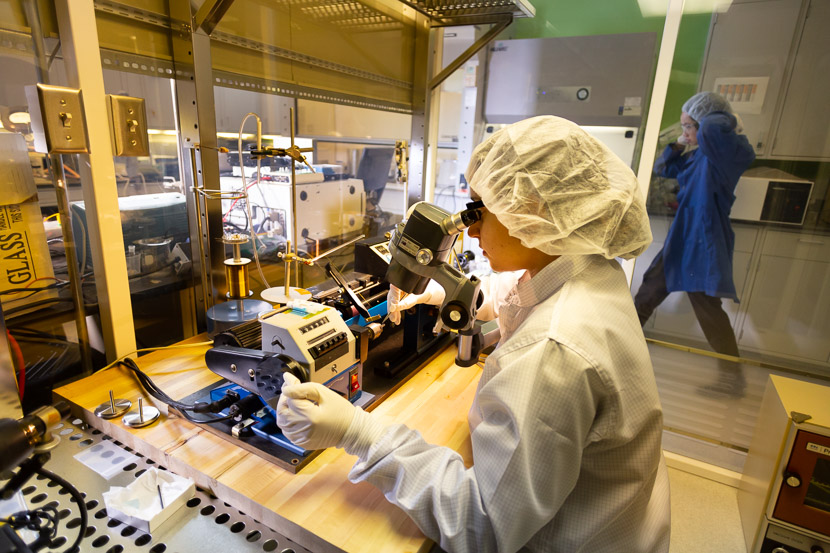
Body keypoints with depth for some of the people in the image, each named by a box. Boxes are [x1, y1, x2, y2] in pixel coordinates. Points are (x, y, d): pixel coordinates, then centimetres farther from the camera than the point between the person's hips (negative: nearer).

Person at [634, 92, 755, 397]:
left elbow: (712, 129, -37)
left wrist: (725, 118, -14)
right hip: (682, 238, 9)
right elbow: (663, 169, 24)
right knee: (652, 285, 18)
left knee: (706, 305, -3)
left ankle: (733, 376, 11)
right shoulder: (698, 155, 11)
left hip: (704, 241, -9)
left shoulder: (730, 151, -16)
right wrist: (677, 145, 7)